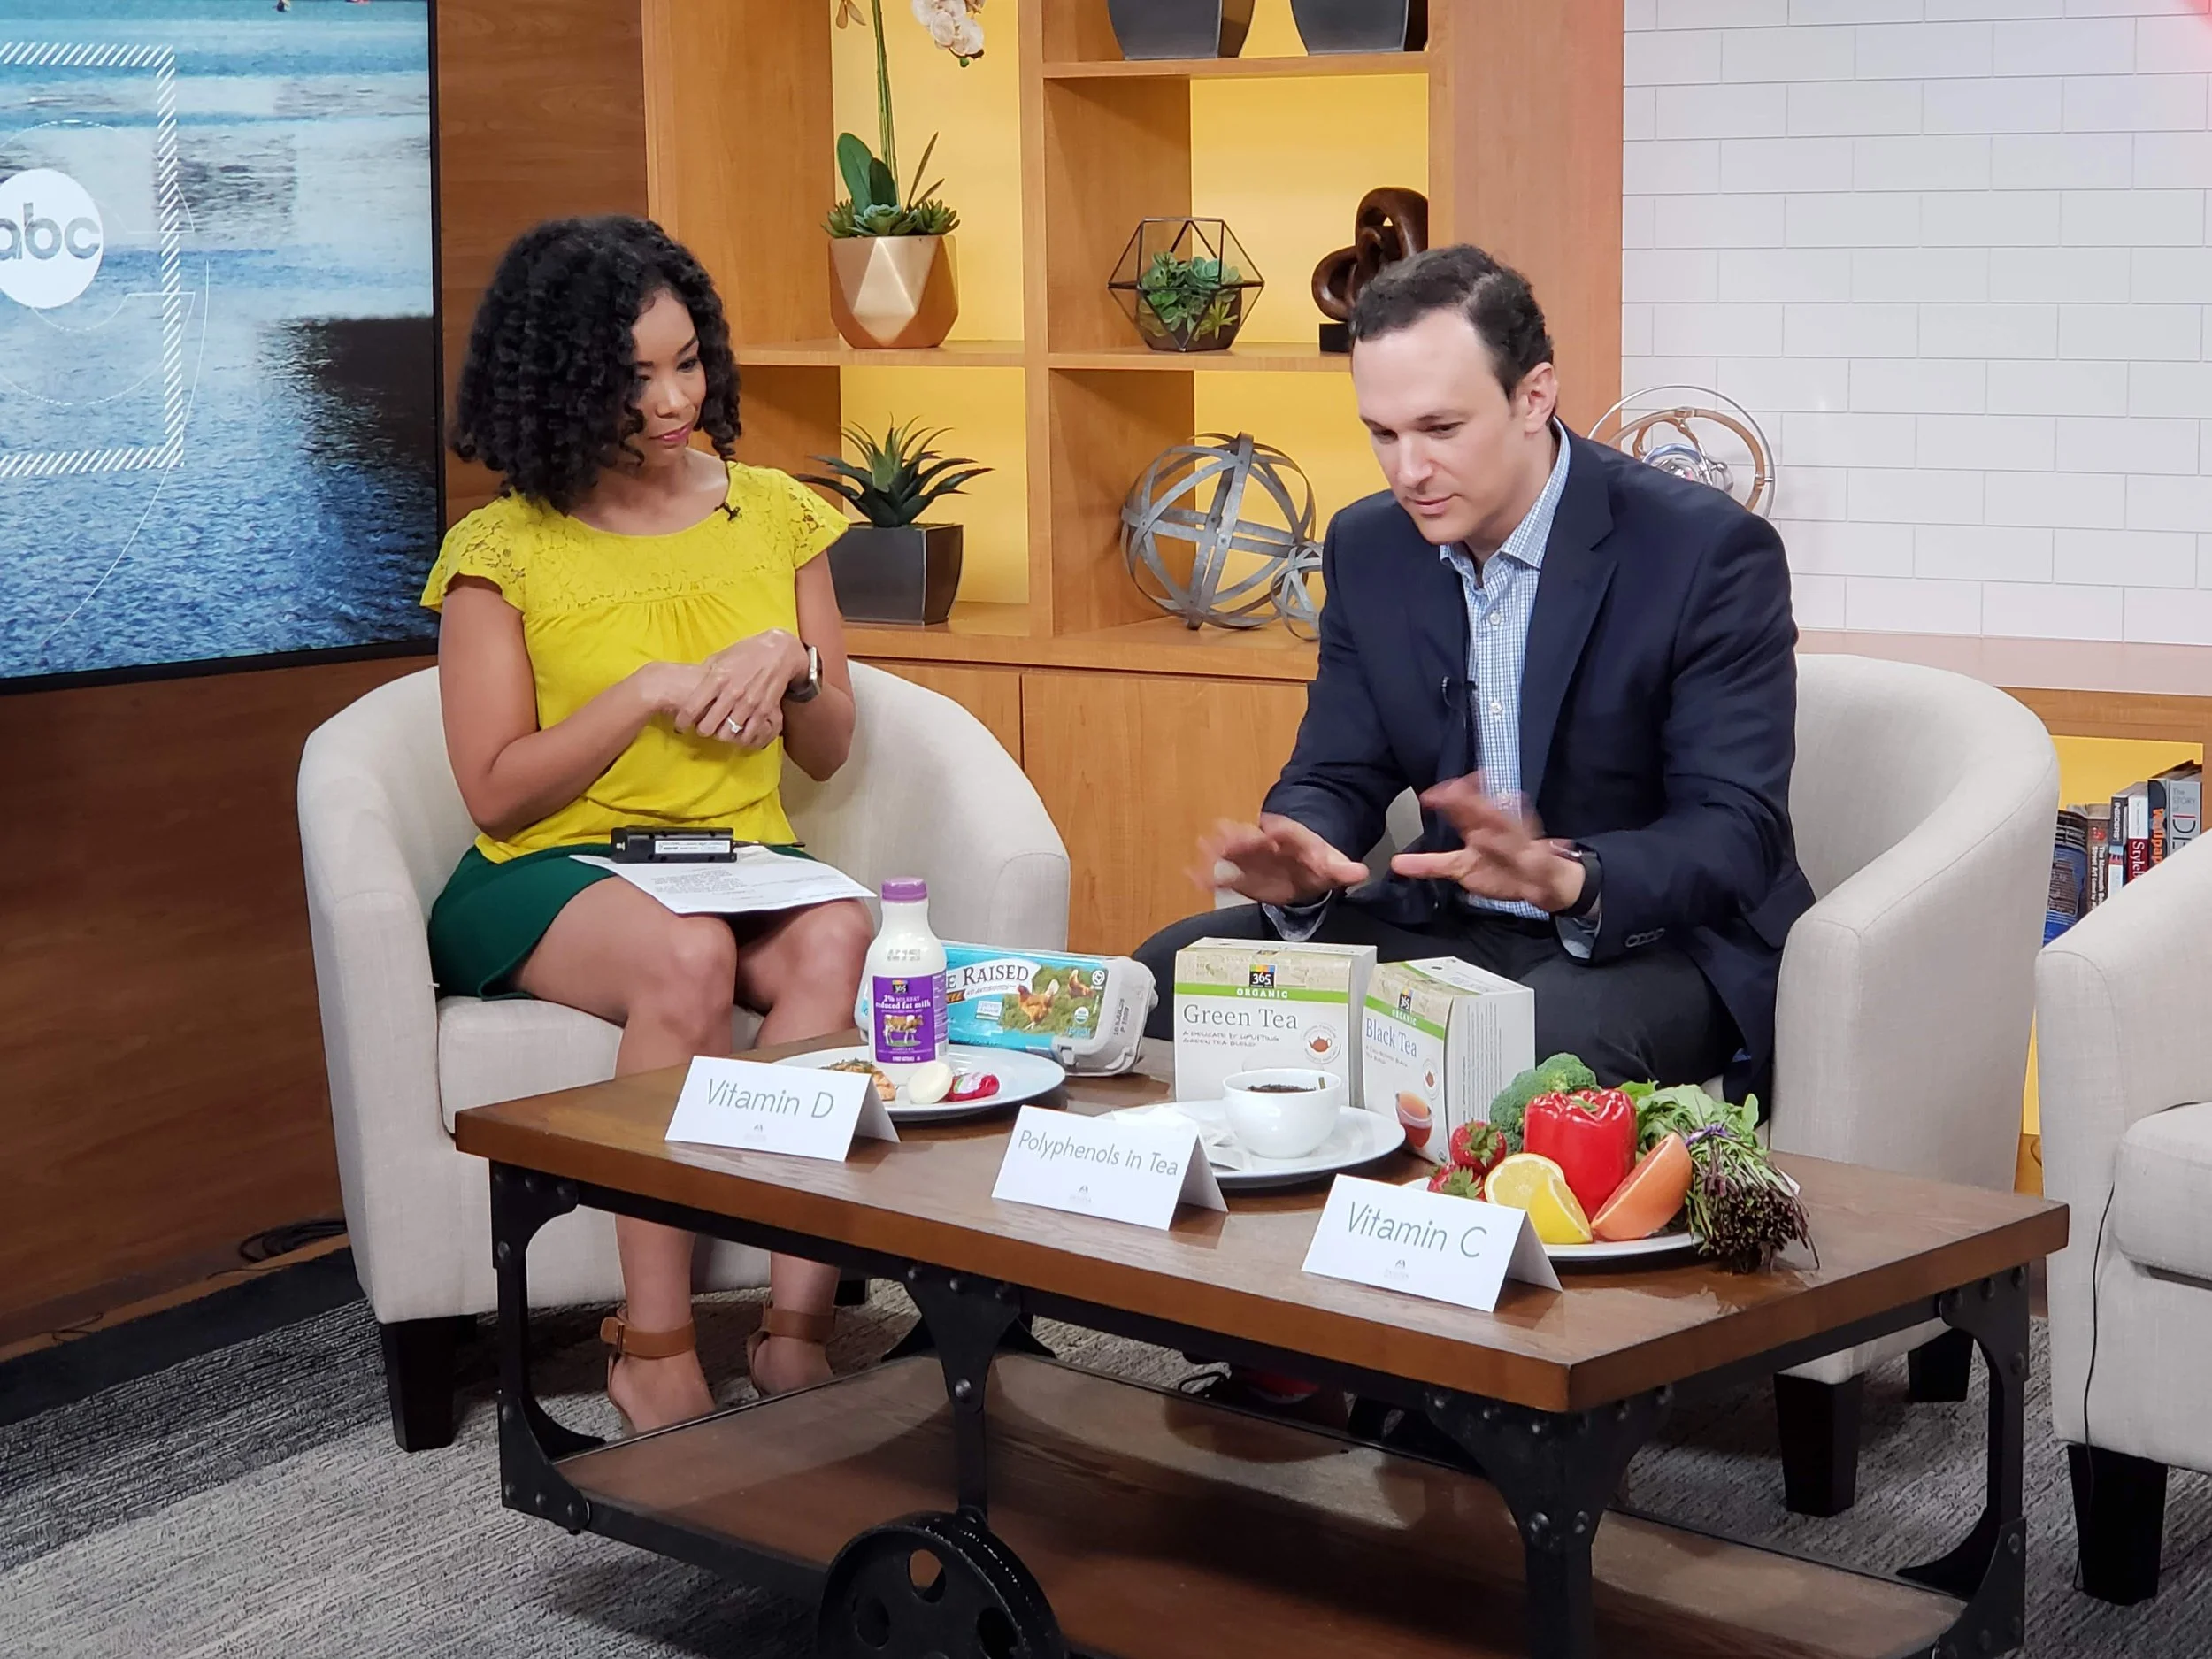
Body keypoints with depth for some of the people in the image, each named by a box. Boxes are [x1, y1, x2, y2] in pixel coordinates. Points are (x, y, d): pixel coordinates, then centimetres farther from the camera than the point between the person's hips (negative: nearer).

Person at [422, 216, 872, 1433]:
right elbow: (496, 792, -3)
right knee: (687, 955, -37)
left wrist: (789, 664, -6)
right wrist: (651, 693, -12)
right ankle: (654, 1352, -31)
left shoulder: (775, 515, 11)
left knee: (837, 940, -32)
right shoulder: (503, 552, 0)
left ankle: (796, 1328, -34)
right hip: (553, 877, -3)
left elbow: (827, 753, 16)